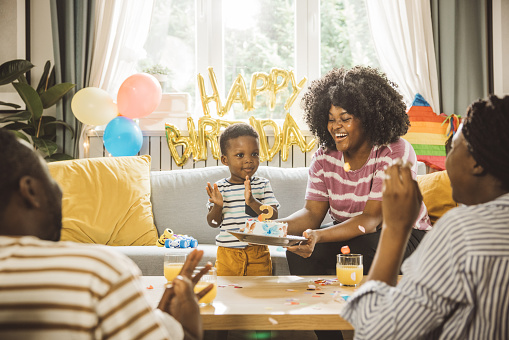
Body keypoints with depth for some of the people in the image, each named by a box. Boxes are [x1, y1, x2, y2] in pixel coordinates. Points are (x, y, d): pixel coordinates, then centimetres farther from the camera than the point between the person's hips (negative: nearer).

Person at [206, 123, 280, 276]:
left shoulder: (262, 185, 0)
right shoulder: (220, 188, 0)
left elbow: (273, 216, -9)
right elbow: (213, 223, 0)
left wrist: (252, 202, -23)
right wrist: (217, 206, -19)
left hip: (258, 253, 0)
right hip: (227, 252, 0)